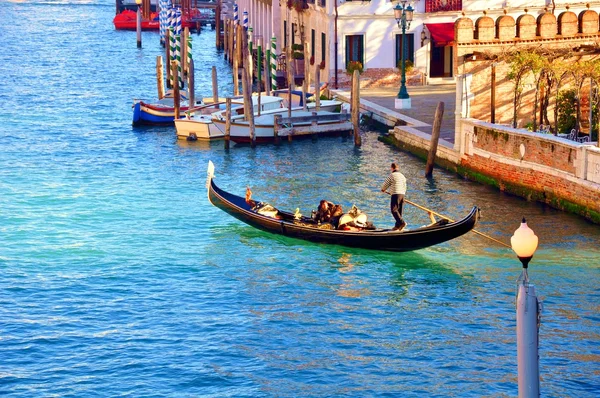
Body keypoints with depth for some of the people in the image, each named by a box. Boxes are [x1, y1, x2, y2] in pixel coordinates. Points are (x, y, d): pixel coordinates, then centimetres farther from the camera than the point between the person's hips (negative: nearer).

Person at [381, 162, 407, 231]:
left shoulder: (392, 175, -7)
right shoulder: (402, 176, 16)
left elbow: (386, 184, 2)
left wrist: (383, 189, 23)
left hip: (395, 194, -7)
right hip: (402, 194, 7)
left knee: (394, 210, -8)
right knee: (399, 210, 11)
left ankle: (401, 223, -22)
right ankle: (398, 226, 13)